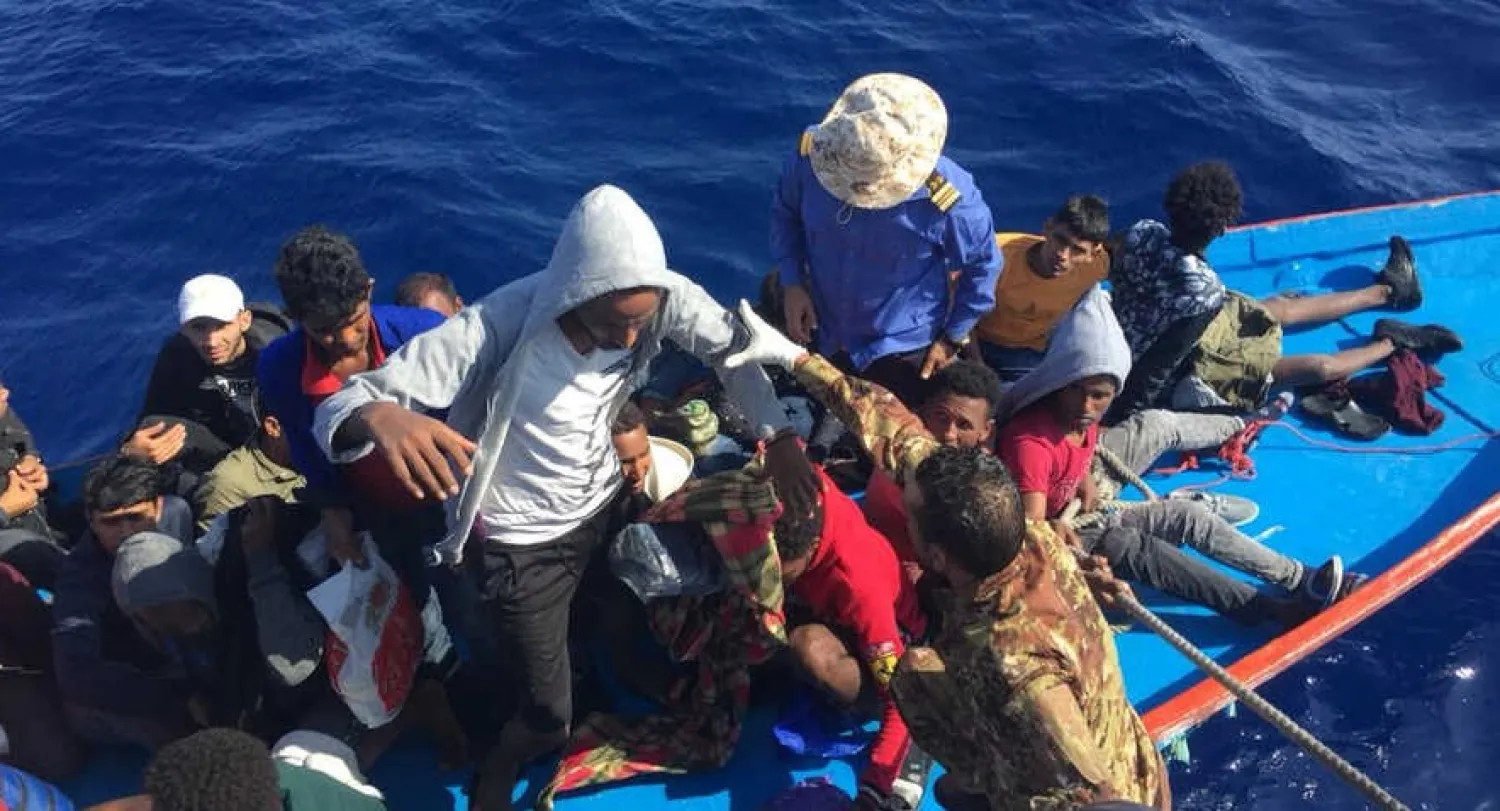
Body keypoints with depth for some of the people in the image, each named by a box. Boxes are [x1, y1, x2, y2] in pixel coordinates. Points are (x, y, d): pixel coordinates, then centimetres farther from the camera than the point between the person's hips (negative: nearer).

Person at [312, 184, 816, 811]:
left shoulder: (657, 295, -22)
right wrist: (380, 416, -58)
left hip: (604, 505, 4)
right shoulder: (497, 327, -34)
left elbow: (730, 343, -3)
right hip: (523, 542, -4)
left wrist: (778, 437, -17)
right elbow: (339, 407, -34)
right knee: (549, 716, 6)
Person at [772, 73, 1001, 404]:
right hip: (822, 336, 4)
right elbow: (785, 210, -5)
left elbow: (982, 266, -15)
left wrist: (953, 337, -7)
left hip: (901, 351, -3)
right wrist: (792, 283, -13)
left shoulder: (948, 197, -34)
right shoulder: (813, 154, -26)